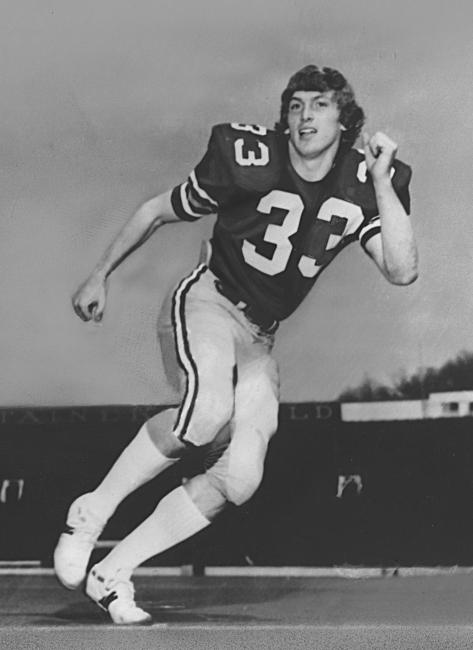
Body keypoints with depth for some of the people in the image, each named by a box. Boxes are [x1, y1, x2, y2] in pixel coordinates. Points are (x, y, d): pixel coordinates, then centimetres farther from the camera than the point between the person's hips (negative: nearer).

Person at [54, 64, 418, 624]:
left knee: (240, 478, -15)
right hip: (205, 303, -4)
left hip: (259, 337, 4)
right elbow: (155, 212, 3)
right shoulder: (248, 159, -11)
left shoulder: (364, 186, -1)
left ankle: (113, 572, -2)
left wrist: (382, 180, -19)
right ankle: (91, 513, -20)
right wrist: (100, 276, 8)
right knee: (210, 409, -37)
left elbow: (402, 270, -14)